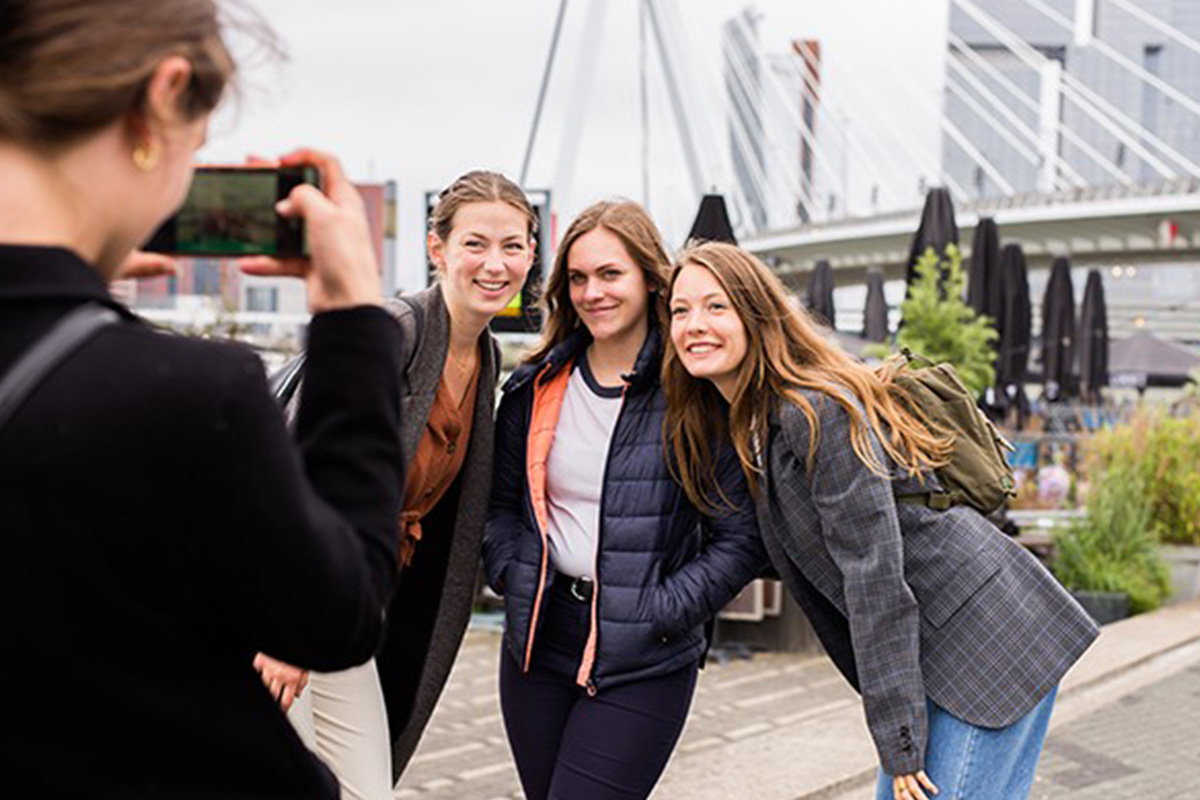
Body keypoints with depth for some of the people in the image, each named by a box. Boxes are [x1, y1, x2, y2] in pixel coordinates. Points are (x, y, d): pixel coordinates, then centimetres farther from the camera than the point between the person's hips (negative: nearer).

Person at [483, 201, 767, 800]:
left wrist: (659, 613, -13)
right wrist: (507, 571, 2)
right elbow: (501, 499, 18)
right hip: (536, 647, 5)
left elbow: (742, 538, -9)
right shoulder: (536, 388, 6)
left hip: (642, 666, -5)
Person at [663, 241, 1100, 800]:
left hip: (987, 641, -9)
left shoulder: (821, 412, -20)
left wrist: (899, 745, -20)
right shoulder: (742, 425, 10)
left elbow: (875, 577, -22)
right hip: (936, 653, 9)